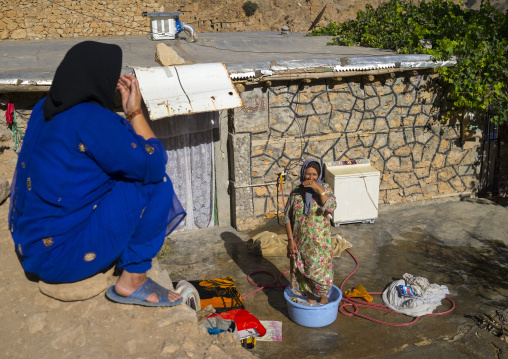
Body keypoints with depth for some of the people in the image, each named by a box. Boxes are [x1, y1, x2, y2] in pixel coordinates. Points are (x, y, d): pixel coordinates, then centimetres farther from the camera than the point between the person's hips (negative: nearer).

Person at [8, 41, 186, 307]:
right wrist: (135, 112, -9)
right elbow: (154, 164, -16)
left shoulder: (47, 108, 5)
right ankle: (132, 280, 1)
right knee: (156, 184, -10)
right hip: (61, 256, -9)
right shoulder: (91, 119, -23)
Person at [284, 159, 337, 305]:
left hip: (320, 242, -1)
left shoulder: (325, 189, -7)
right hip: (301, 242, 2)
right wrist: (290, 240, -5)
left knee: (320, 271, 9)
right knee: (305, 272, 13)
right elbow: (287, 217, 0)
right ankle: (311, 300, 34)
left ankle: (323, 298, 34)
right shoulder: (296, 193, -4)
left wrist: (319, 189, -31)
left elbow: (331, 208, -26)